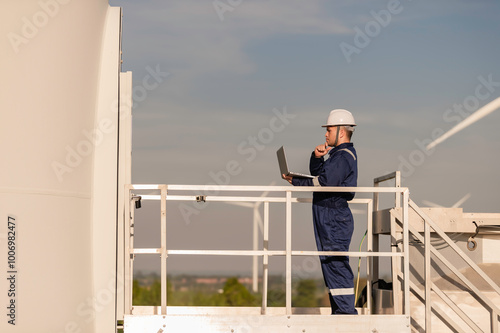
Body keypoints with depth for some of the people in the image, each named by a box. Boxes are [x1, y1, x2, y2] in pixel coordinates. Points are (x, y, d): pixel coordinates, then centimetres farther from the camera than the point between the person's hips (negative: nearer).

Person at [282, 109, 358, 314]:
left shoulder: (343, 156, -15)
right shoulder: (337, 153, 18)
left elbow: (325, 181, -25)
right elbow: (316, 172, 19)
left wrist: (295, 182, -17)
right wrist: (317, 156, -1)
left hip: (334, 218, -11)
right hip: (328, 218, 11)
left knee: (336, 264, -9)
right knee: (331, 264, 12)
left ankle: (346, 311, -7)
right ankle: (339, 312, 17)